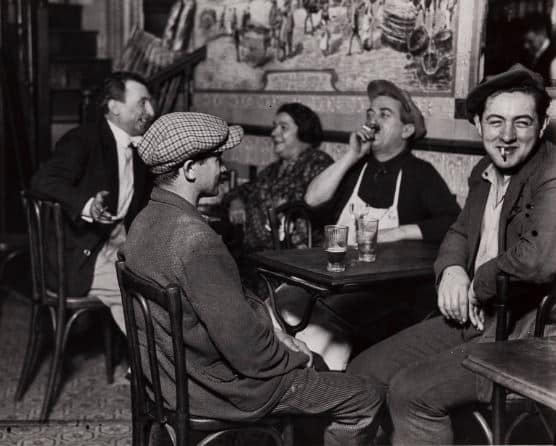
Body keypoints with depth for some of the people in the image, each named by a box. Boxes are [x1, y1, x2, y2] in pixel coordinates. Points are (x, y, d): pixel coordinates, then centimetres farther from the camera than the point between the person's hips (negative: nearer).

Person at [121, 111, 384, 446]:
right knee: (364, 399, 2)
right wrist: (293, 356, -8)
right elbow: (245, 348, -27)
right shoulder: (196, 240, -30)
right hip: (223, 385, -9)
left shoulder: (146, 221, 0)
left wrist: (271, 330, 5)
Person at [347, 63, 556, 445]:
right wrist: (451, 270, 0)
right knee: (361, 374, 4)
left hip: (523, 337, -8)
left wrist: (478, 283, -19)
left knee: (410, 391, -23)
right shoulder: (486, 172, 9)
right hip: (469, 320, 9)